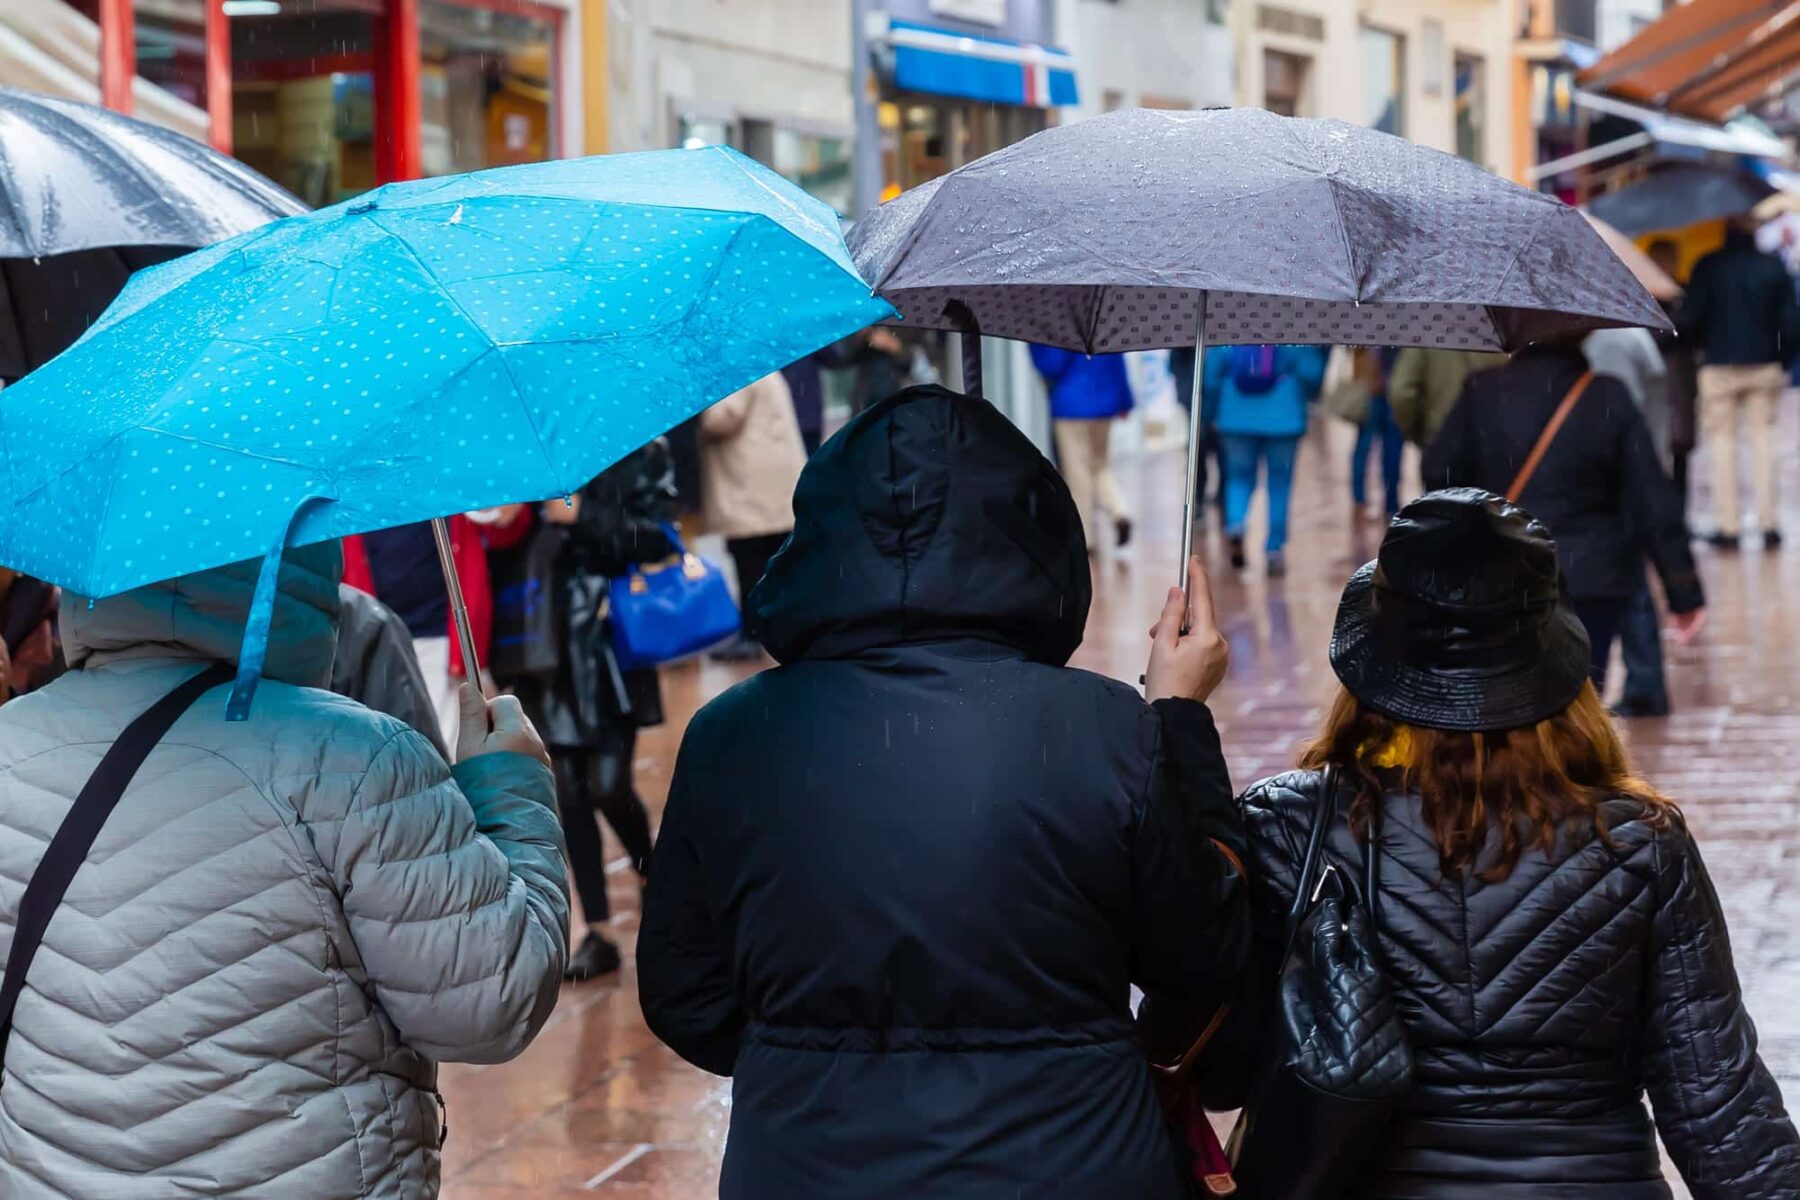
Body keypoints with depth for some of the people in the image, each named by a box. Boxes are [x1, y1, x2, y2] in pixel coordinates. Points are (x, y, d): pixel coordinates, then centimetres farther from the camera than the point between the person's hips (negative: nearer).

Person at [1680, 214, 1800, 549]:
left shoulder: (1709, 267, -8)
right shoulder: (1773, 266, 0)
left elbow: (1691, 319, -7)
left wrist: (1704, 345, 13)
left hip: (1720, 367, -2)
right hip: (1764, 367, 2)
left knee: (1723, 441, 4)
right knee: (1762, 437, 8)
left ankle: (1728, 524, 0)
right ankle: (1769, 523, 3)